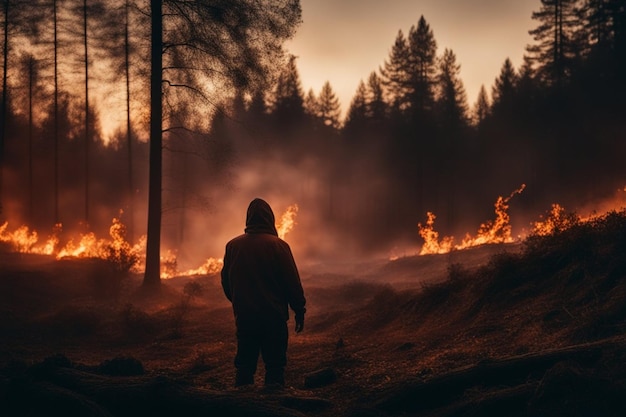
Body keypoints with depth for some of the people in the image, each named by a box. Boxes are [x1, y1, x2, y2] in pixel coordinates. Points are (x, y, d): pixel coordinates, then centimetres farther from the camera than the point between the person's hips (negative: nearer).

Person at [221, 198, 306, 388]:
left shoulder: (232, 246, 4)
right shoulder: (278, 245, -8)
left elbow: (226, 282, 12)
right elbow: (293, 282, -8)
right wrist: (300, 312, 1)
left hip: (244, 317, 4)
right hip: (273, 316, -3)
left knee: (244, 366, 11)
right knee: (275, 365, 2)